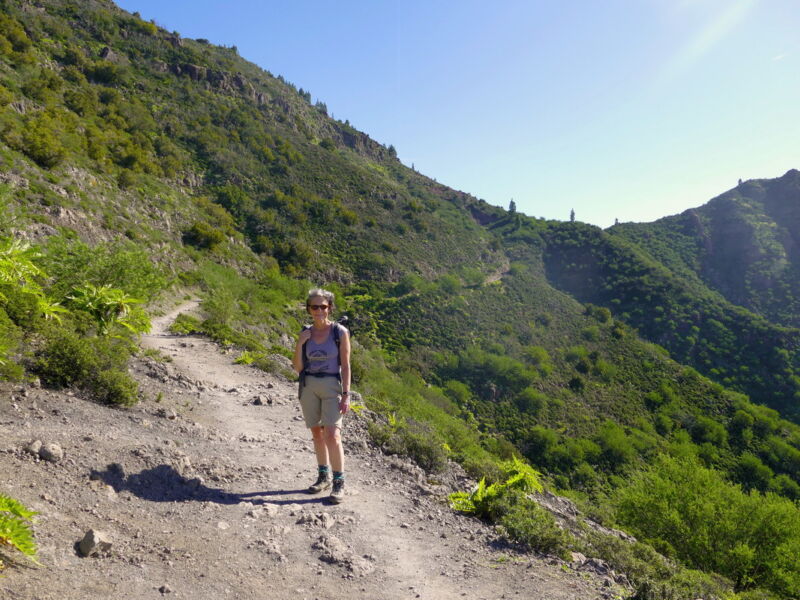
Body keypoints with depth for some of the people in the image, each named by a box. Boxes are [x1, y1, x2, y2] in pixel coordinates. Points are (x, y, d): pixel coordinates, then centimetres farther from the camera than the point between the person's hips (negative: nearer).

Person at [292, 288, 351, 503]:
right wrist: (300, 344, -10)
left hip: (332, 386, -4)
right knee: (317, 433, 11)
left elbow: (346, 365, -6)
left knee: (332, 436, -13)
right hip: (309, 386, 4)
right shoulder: (305, 333, 5)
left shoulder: (340, 332, -5)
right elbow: (298, 367, 5)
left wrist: (346, 395, -12)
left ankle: (339, 483, -1)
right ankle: (324, 477, 26)